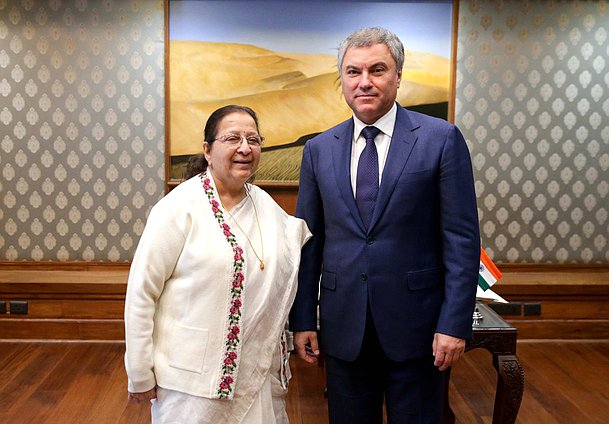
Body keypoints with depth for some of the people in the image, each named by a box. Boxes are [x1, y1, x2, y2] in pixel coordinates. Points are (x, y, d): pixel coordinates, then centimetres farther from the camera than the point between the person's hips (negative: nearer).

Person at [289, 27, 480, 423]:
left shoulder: (441, 139, -5)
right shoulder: (319, 150, 4)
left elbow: (462, 238, -6)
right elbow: (308, 241, 6)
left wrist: (455, 324, -10)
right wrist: (303, 319, 4)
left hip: (415, 325, -2)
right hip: (343, 327, 3)